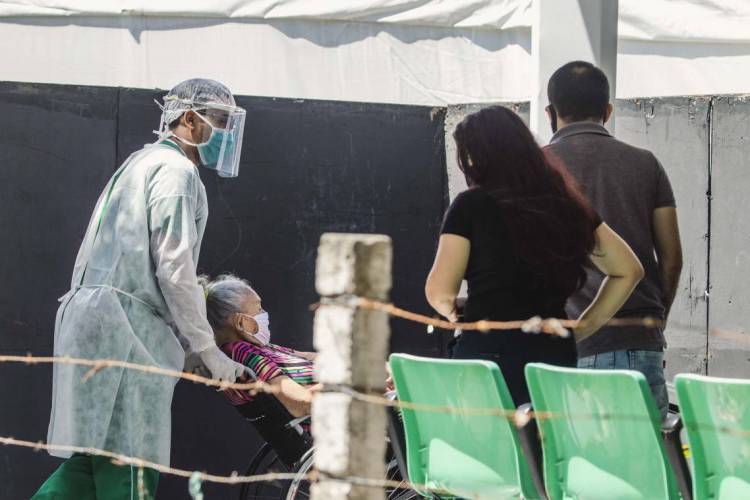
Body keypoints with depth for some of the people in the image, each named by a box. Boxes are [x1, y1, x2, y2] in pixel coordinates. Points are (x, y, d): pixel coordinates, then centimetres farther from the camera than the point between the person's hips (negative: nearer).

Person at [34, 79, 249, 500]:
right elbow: (174, 268, -13)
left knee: (91, 460, 9)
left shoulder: (142, 164, 26)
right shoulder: (176, 170, -6)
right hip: (127, 327, -10)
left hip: (91, 317, 10)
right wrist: (208, 350, -6)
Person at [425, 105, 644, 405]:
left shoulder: (471, 206, -2)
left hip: (488, 351, -4)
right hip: (557, 356, 4)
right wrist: (582, 328, 17)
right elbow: (628, 270, 18)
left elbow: (439, 293, -6)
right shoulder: (567, 204, 11)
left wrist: (455, 314, 15)